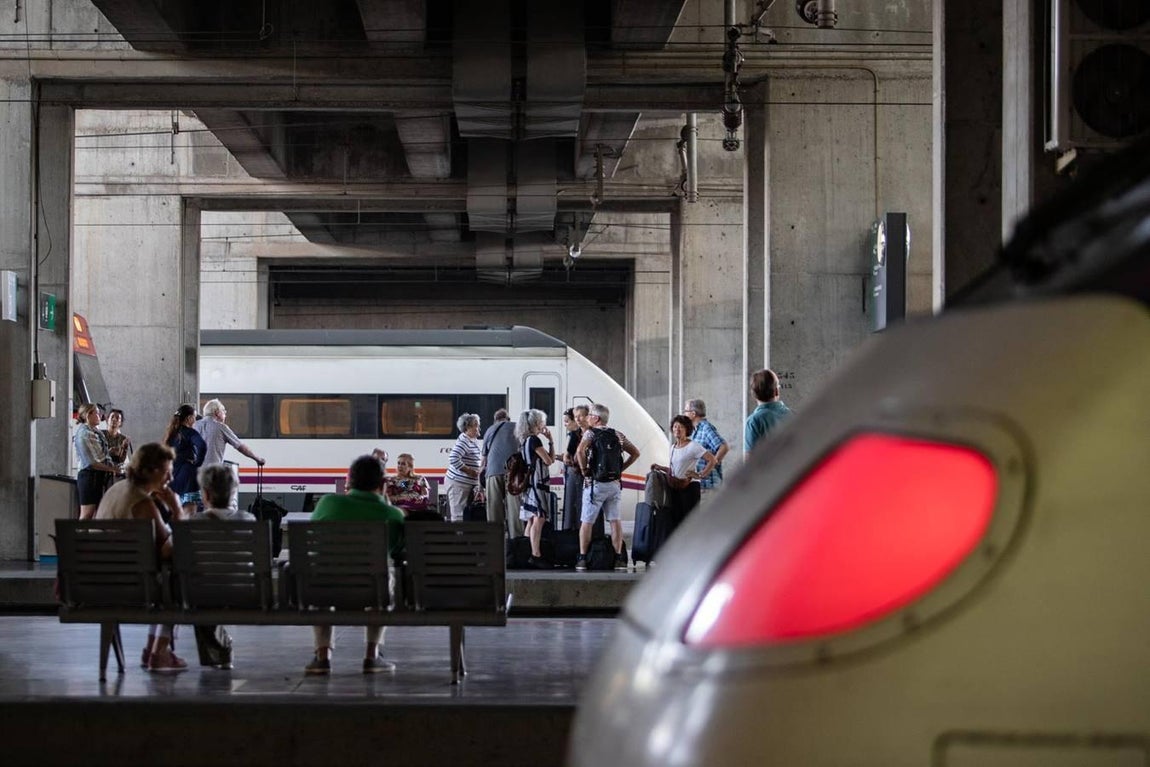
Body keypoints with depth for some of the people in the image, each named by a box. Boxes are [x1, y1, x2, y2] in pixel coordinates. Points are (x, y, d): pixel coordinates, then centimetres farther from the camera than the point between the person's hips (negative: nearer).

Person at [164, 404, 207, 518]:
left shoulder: (171, 434, 14)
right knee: (189, 512, -11)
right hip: (188, 474, -8)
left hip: (173, 474, 8)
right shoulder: (189, 433, -9)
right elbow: (203, 446, -25)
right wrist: (198, 463, -13)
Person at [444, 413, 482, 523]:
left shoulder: (474, 441, 13)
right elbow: (453, 459, -28)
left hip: (469, 483, 10)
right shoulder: (463, 441, -17)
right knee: (459, 515, -9)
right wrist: (470, 471, -20)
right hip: (458, 483, -10)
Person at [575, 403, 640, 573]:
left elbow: (580, 452, -24)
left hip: (595, 483, -5)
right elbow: (635, 453, 13)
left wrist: (584, 469, -11)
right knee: (615, 520, 6)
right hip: (615, 483, 5)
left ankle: (582, 559, 1)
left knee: (586, 522, 2)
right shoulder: (617, 435, 10)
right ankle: (619, 557, 4)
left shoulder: (590, 433, -6)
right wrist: (621, 468, 12)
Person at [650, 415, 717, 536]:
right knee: (673, 521, 4)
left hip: (689, 486, -7)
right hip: (674, 488, 7)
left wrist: (700, 475, -16)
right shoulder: (673, 447, 14)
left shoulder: (693, 446, -9)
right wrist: (660, 468, 16)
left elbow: (712, 459, -16)